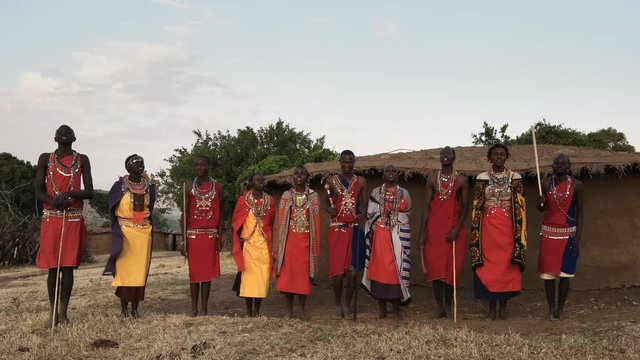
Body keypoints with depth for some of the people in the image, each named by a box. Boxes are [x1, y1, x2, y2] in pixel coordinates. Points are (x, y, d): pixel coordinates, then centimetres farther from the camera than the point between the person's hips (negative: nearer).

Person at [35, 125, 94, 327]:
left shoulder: (82, 160, 6)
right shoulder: (45, 159, 6)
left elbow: (90, 192, 2)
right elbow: (38, 192, 2)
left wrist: (69, 194, -17)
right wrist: (55, 201, -18)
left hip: (74, 220, 0)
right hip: (51, 219, 0)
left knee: (68, 266, 0)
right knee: (52, 267, 0)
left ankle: (63, 312, 6)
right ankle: (53, 312, 9)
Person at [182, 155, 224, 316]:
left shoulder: (217, 187, 6)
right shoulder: (189, 187, 5)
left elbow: (219, 214, 7)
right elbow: (185, 214, 4)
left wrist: (220, 237, -1)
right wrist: (183, 239, -2)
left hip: (211, 235, 0)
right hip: (193, 235, 0)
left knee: (208, 272, 1)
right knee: (194, 272, 2)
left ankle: (204, 309, 6)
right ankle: (194, 308, 10)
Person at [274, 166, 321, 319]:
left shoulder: (313, 196, 2)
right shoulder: (286, 196, 4)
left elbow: (316, 223, 1)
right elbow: (281, 221, 3)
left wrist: (315, 246, -3)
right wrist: (278, 246, -2)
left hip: (306, 240, 0)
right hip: (289, 240, 0)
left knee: (304, 273, 3)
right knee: (288, 273, 0)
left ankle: (302, 308, 14)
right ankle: (289, 309, 10)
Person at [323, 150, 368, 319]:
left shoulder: (360, 181, 8)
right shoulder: (331, 180, 6)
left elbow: (364, 205, 9)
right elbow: (326, 202, 10)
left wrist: (362, 215, -12)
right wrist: (330, 209, -13)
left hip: (355, 229, 1)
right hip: (337, 229, 0)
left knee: (352, 270, -3)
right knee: (337, 270, -1)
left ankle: (349, 301, 17)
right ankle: (338, 305, 13)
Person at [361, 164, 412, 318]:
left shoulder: (404, 193, 11)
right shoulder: (376, 192, 8)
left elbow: (406, 216, 15)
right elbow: (370, 215, 1)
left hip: (398, 235, 1)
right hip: (380, 235, -1)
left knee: (397, 268, -4)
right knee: (380, 269, -3)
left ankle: (396, 307, 5)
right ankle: (382, 308, 3)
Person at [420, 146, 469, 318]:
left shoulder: (461, 180, 3)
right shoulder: (432, 179, 7)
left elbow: (465, 207, 1)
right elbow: (427, 206, 5)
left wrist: (457, 228, -13)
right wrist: (423, 232, -1)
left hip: (453, 229, -1)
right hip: (434, 229, 1)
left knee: (451, 267, -1)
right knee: (435, 267, -3)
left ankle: (448, 305, 14)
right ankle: (439, 306, 5)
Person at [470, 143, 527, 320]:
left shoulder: (515, 178, 4)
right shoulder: (482, 178, 3)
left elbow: (520, 205, 3)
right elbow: (477, 206, 4)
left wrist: (519, 231, -4)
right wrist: (476, 231, -1)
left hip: (507, 227, 0)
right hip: (488, 227, 0)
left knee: (507, 265, 1)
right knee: (488, 265, 0)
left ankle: (503, 307, 12)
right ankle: (491, 308, 9)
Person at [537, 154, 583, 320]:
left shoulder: (576, 185, -3)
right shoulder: (545, 183, 1)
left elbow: (580, 213, -1)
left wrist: (577, 239, -7)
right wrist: (541, 202, -15)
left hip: (568, 234, -1)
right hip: (549, 233, 1)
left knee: (565, 273, 0)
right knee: (548, 273, 1)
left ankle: (560, 309, 12)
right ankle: (551, 308, 12)